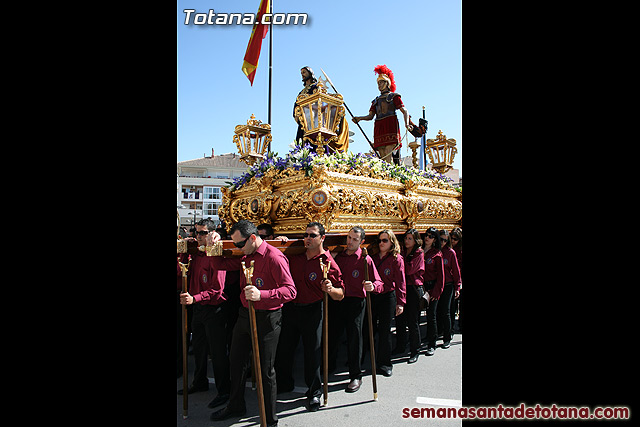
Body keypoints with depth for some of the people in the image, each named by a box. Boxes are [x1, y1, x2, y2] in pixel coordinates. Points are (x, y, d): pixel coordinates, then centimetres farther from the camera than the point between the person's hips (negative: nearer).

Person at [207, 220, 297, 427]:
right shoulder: (245, 257, 7)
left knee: (266, 369, 3)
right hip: (244, 314, 8)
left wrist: (261, 295, -38)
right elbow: (220, 264, 18)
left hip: (266, 318, -8)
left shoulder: (274, 257, -20)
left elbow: (290, 290, -26)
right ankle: (235, 406, 44)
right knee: (236, 362, 20)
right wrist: (214, 245, 0)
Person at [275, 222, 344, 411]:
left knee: (313, 351, 2)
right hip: (289, 308, 4)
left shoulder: (329, 263, -9)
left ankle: (314, 392, 20)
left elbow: (340, 295, -6)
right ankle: (284, 384, 35)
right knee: (283, 348, 13)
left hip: (312, 311, -4)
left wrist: (330, 289, -28)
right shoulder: (294, 256, 3)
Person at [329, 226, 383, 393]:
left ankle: (356, 376, 17)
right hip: (337, 300, 4)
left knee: (354, 338, 3)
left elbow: (379, 282, -5)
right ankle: (328, 366, 32)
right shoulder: (338, 256, 8)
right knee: (331, 335, 10)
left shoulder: (365, 259, -3)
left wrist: (372, 286, -25)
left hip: (355, 302, -3)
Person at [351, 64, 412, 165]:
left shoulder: (393, 96, 14)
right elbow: (370, 116, 19)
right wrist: (359, 118, -1)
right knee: (383, 158, -6)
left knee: (389, 157, -19)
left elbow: (404, 111, 4)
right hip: (379, 127, 5)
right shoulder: (376, 100, 28)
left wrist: (407, 124, -15)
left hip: (390, 125, -5)